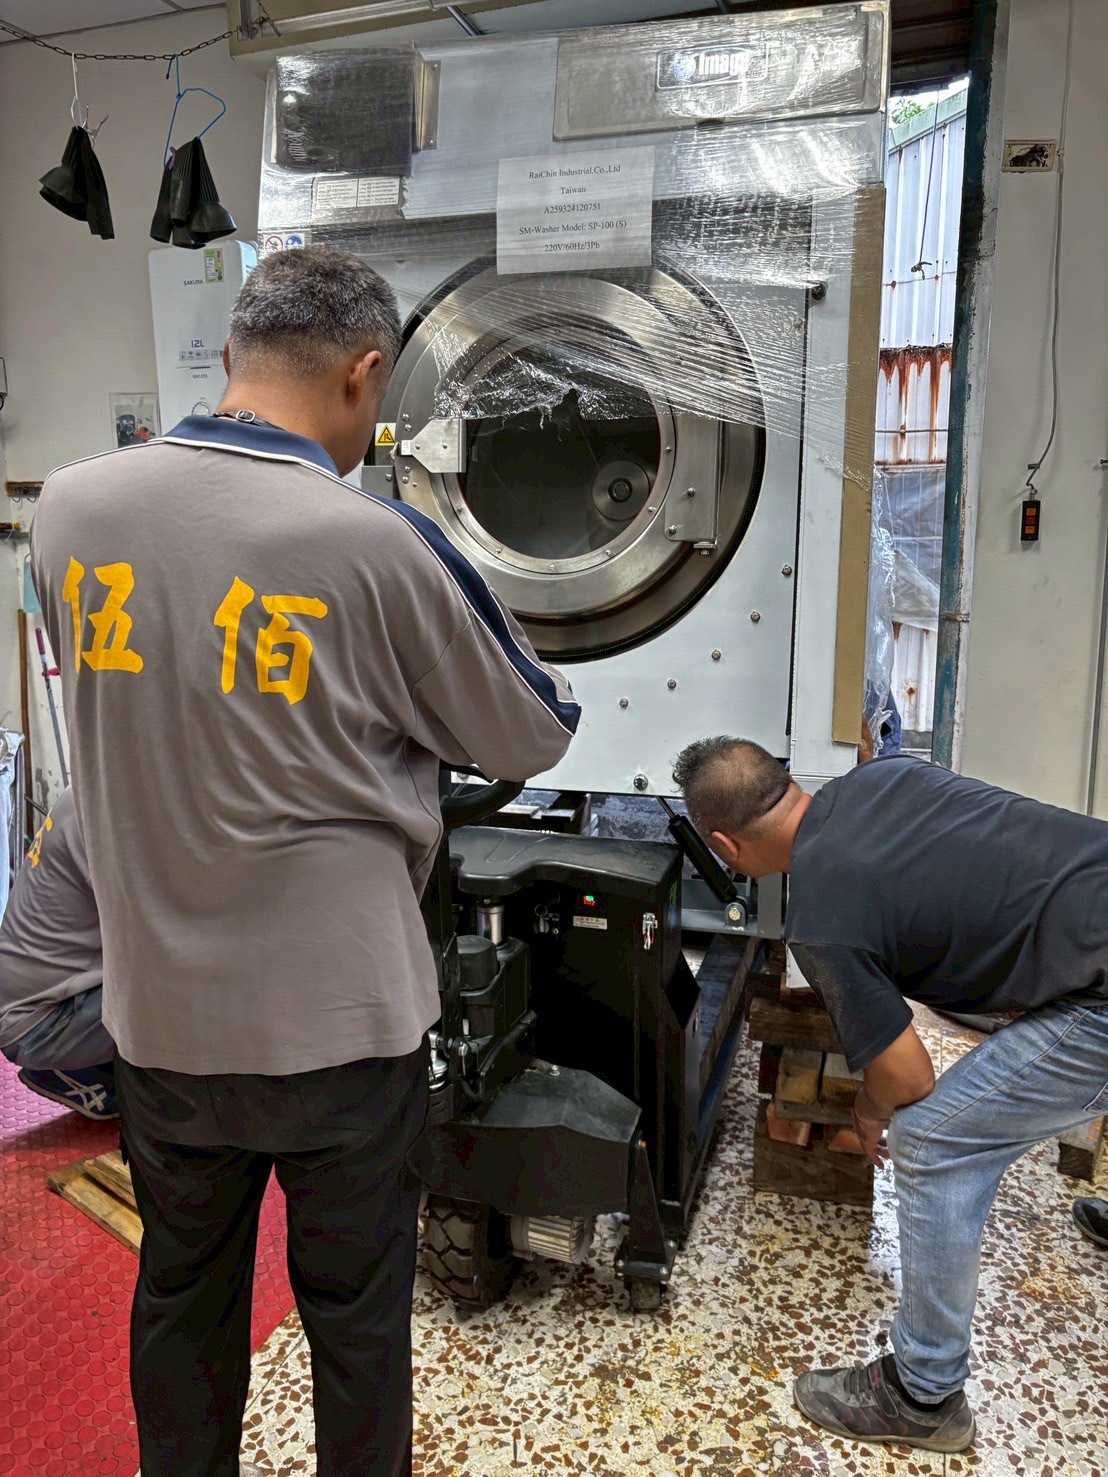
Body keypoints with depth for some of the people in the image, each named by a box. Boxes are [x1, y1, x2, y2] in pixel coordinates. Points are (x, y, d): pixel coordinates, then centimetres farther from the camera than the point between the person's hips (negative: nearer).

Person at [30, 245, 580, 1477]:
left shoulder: (68, 509, -6)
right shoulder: (377, 543, -19)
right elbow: (536, 739, -6)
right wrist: (418, 695, 14)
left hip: (159, 1010, 5)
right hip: (339, 1013, -4)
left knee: (182, 1295, 25)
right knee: (355, 1310, 18)